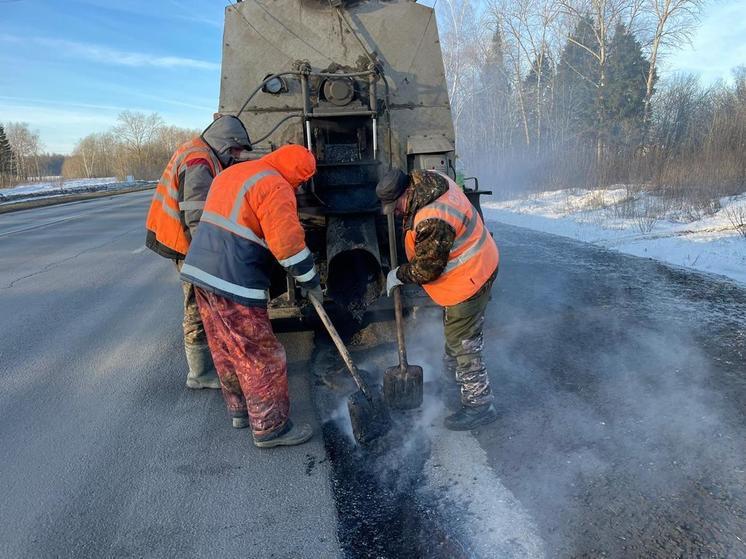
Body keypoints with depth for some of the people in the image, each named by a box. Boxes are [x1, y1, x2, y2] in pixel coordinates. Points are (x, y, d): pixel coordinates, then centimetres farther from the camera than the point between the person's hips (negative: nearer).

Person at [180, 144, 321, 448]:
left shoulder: (231, 173, 19)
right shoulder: (275, 186, -11)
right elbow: (288, 243, -18)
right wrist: (310, 280, -5)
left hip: (200, 269, 10)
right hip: (233, 283, -10)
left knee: (225, 350, 19)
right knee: (260, 356, 0)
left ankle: (240, 410, 33)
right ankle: (271, 427, 10)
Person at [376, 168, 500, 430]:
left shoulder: (433, 221, -34)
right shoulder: (426, 179, -4)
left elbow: (427, 269, -23)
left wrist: (399, 275, -7)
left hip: (467, 280, -11)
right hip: (474, 266, 11)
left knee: (463, 343, -1)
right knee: (455, 332, 26)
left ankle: (479, 405, 12)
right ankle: (452, 376, 46)